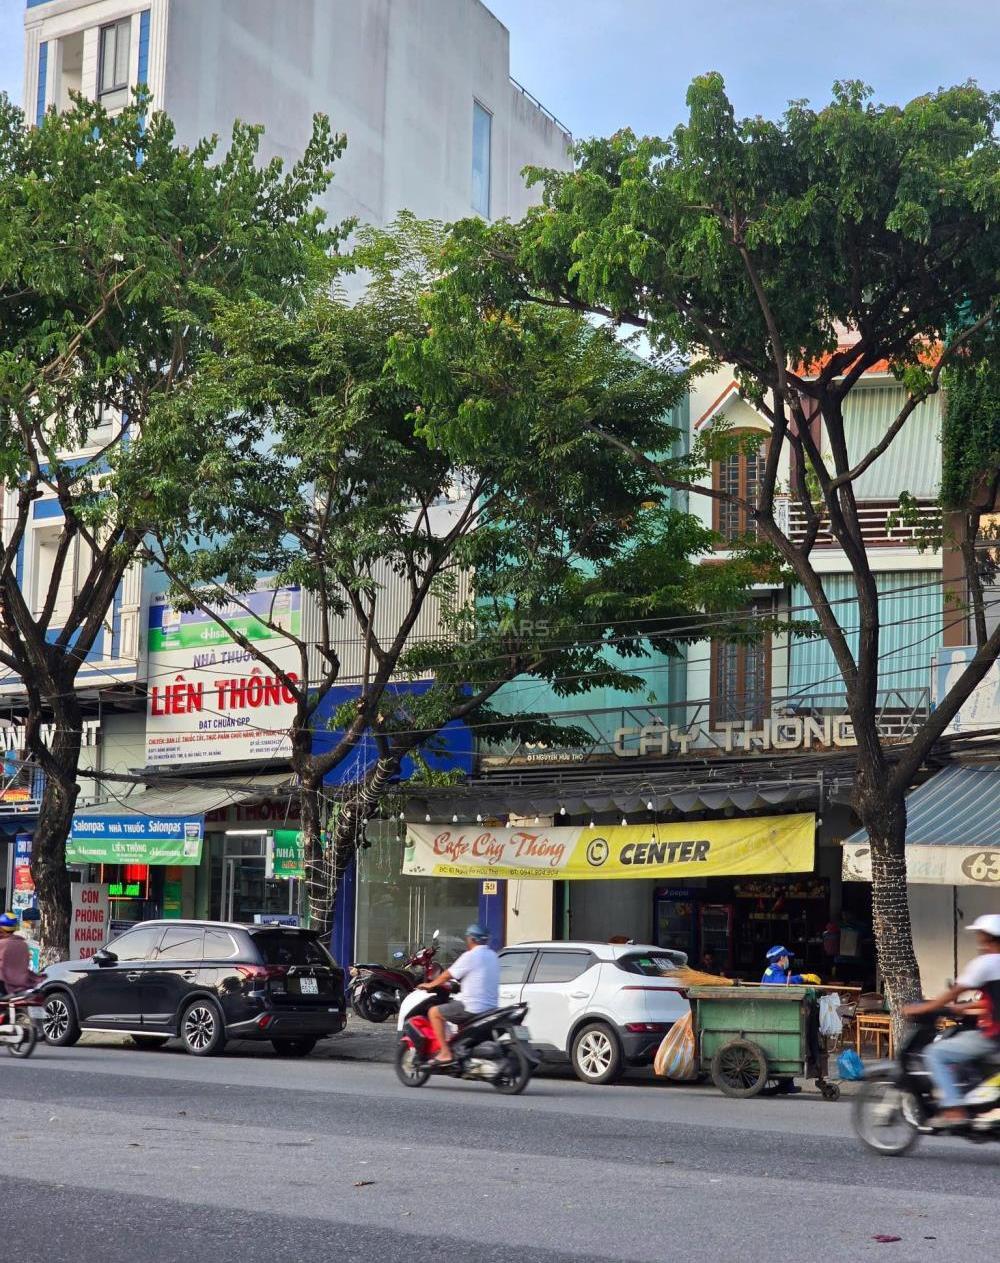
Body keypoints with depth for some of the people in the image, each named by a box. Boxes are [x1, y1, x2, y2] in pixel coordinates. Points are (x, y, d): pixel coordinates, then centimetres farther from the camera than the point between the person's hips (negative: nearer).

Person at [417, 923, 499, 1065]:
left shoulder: (470, 956, -11)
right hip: (491, 1007, 9)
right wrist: (452, 984, 32)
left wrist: (430, 984, 12)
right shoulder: (492, 956, 14)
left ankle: (445, 1053, -6)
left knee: (434, 1012, 1)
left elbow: (448, 975, -4)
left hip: (473, 1008, -9)